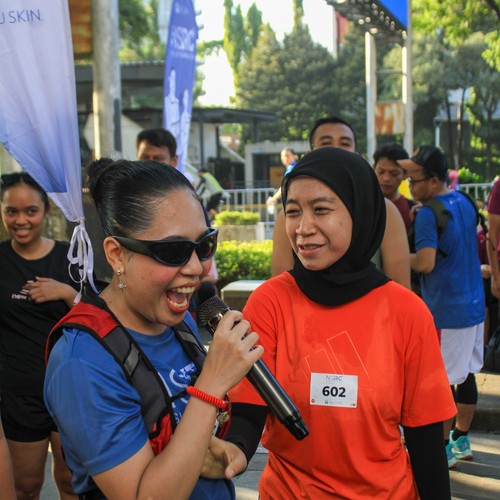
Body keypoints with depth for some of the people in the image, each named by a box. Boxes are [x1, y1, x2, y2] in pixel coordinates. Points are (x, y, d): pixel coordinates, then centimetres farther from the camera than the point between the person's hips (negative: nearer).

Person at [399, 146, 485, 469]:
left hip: (446, 311, -9)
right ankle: (461, 441, 28)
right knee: (466, 375, 16)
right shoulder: (466, 203, 8)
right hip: (474, 306, 9)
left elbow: (425, 262, -26)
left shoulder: (428, 214, -19)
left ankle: (443, 449, 12)